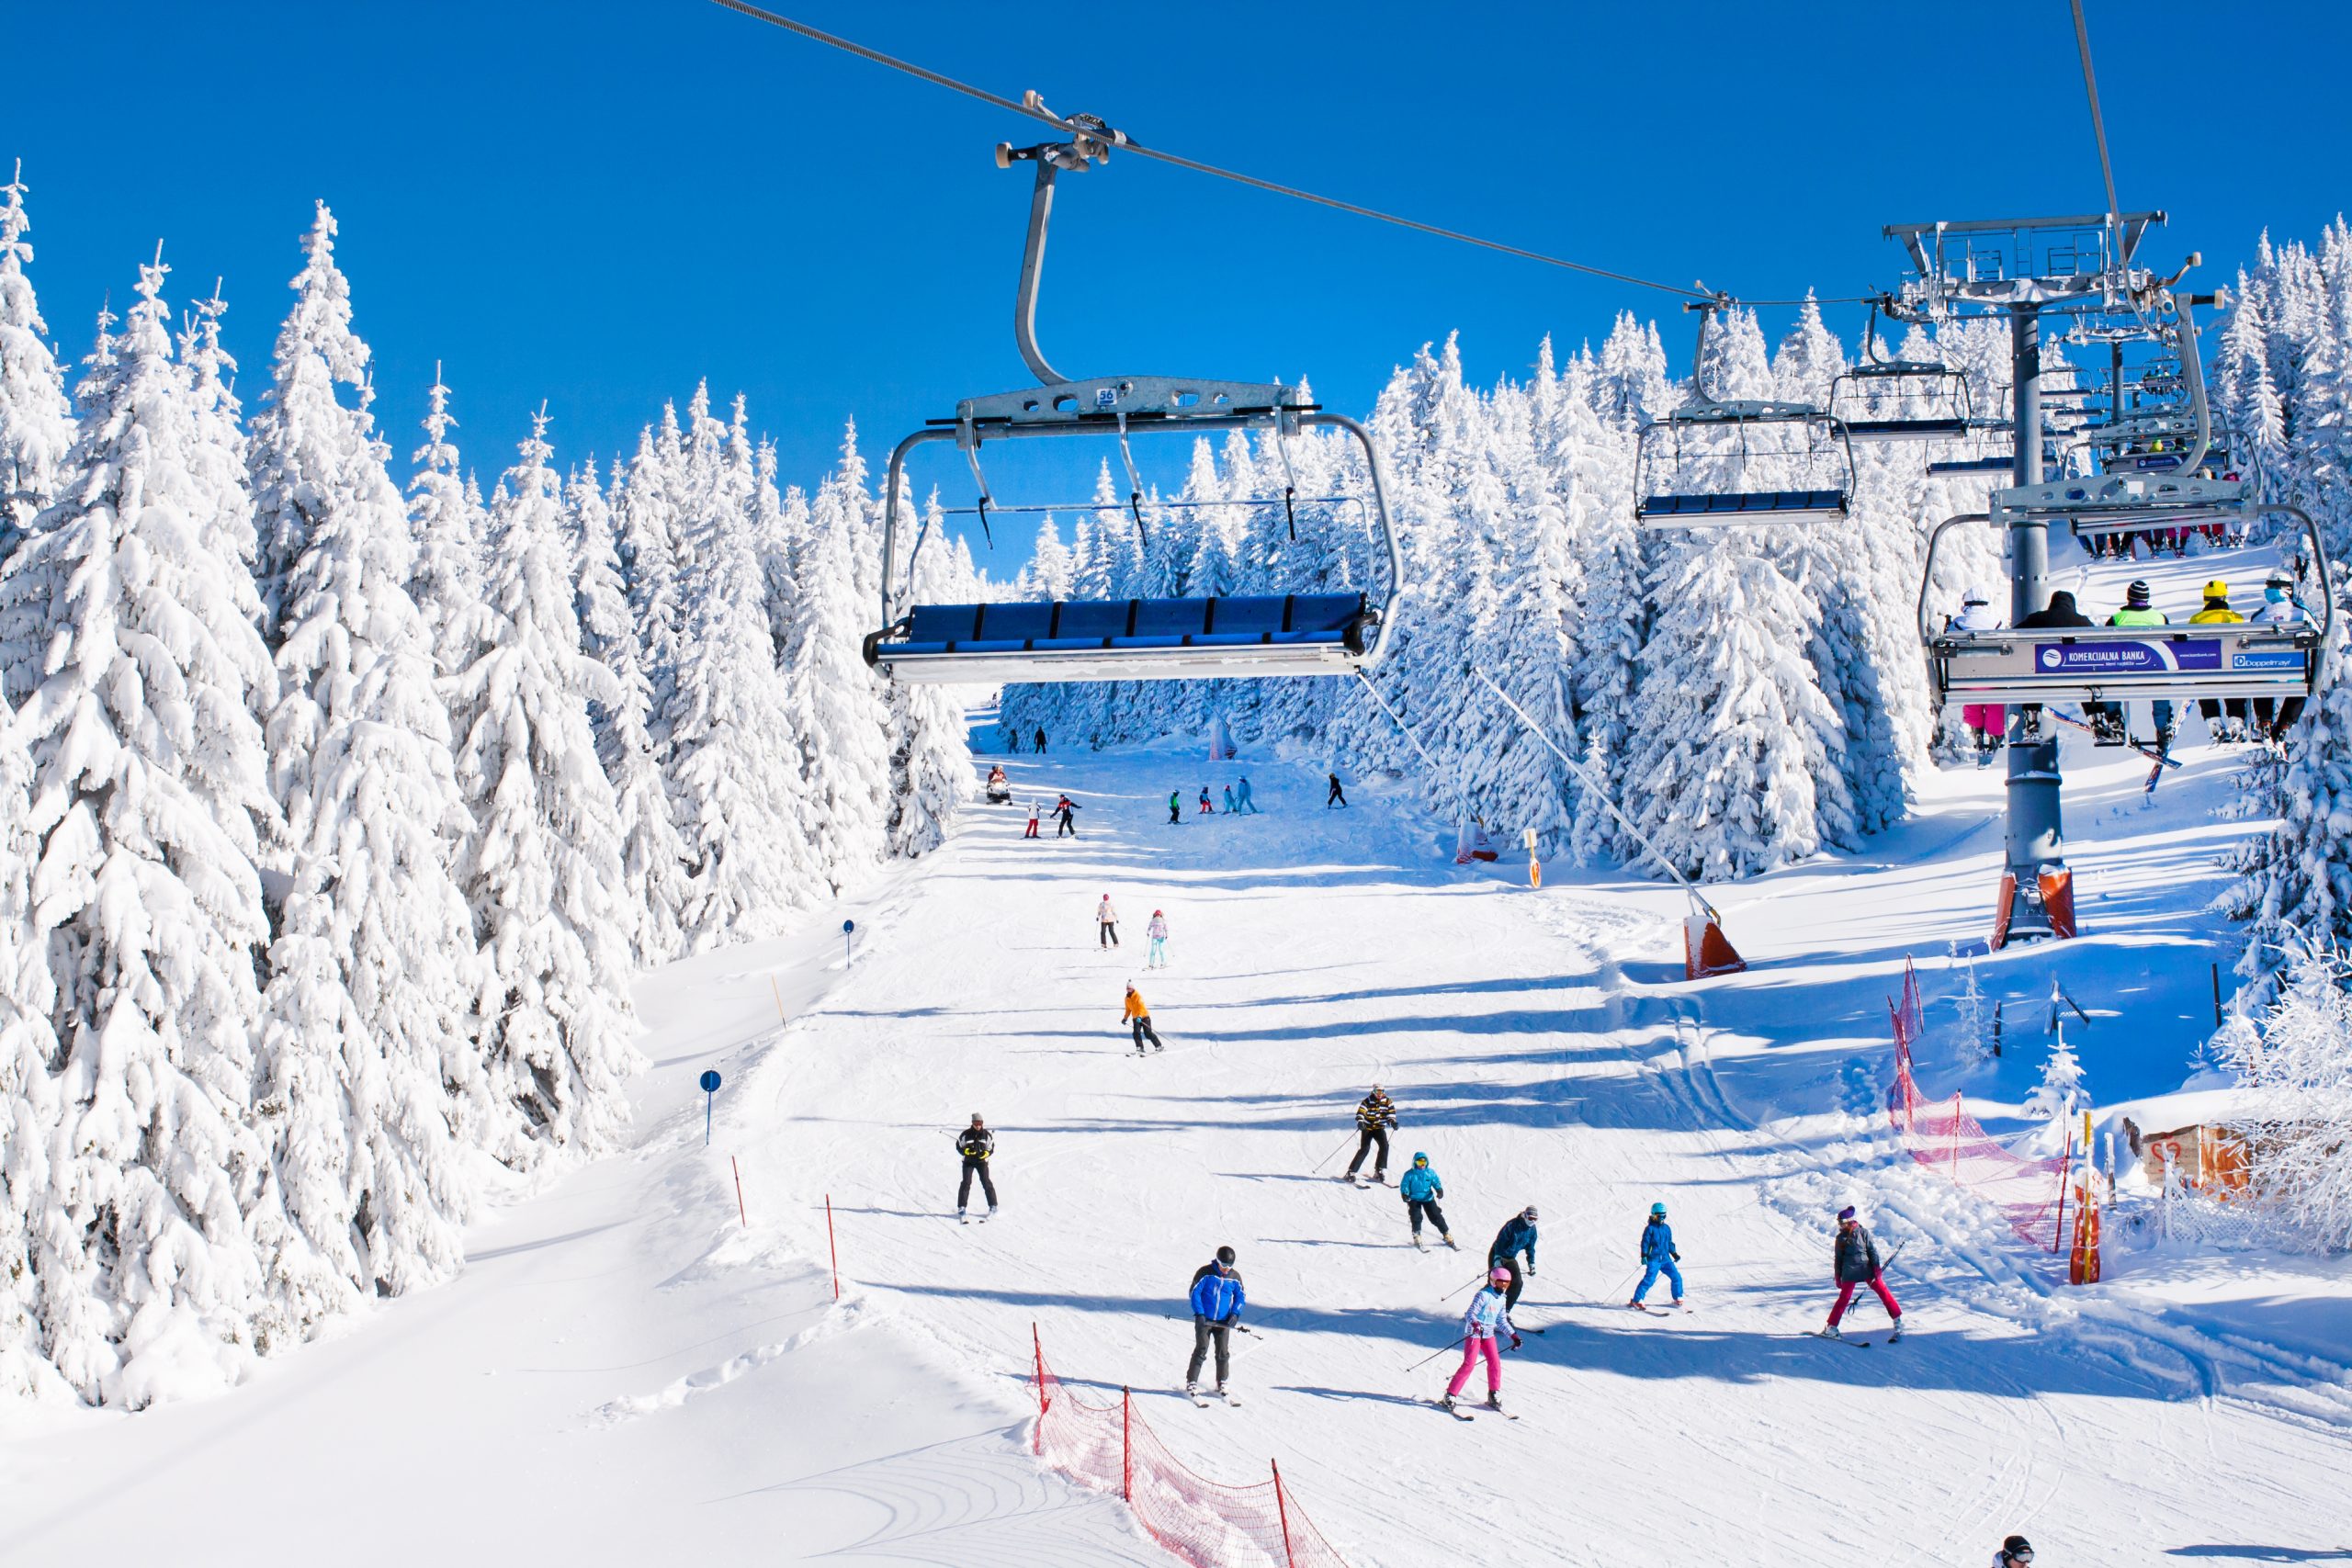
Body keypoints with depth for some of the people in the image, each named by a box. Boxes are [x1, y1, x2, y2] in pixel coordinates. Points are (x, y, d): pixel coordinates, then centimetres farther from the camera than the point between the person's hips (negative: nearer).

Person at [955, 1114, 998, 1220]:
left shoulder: (987, 1135, -5)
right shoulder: (966, 1134, -9)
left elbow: (991, 1149, 2)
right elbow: (959, 1147, -1)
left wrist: (985, 1153, -19)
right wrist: (966, 1151, -21)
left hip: (982, 1161, 1)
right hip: (968, 1161, -1)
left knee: (986, 1183, -4)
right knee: (966, 1183, -9)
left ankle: (993, 1206, 6)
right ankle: (961, 1207, -3)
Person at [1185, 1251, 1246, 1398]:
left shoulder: (1235, 1277, 1)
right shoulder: (1206, 1273, -9)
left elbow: (1240, 1297, 11)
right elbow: (1194, 1292, -6)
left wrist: (1235, 1314, -4)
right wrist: (1199, 1313, -14)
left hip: (1223, 1322, 3)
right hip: (1204, 1319, -3)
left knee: (1223, 1353, 2)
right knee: (1201, 1351, -6)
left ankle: (1221, 1384, 15)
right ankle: (1191, 1382, 0)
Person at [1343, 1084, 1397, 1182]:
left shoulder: (1387, 1101, -1)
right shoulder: (1367, 1101, -11)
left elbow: (1391, 1112, -6)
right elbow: (1360, 1113, -20)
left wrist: (1392, 1121, -26)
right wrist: (1360, 1122, -40)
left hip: (1380, 1128, 3)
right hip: (1367, 1128, -3)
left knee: (1384, 1146, -19)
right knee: (1364, 1149, -15)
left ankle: (1379, 1171, -7)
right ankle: (1351, 1172, -10)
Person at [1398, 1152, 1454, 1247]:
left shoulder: (1430, 1173, 1)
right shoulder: (1409, 1175, -6)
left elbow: (1436, 1182, 2)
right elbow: (1404, 1186, -7)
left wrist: (1440, 1190, -18)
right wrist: (1404, 1194, -26)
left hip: (1428, 1198, 2)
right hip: (1414, 1199, -2)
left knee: (1436, 1217, 0)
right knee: (1416, 1217, -18)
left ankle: (1446, 1235, 8)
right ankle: (1417, 1236, -7)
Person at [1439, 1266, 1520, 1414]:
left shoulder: (1502, 1299, 10)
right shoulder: (1483, 1295, -14)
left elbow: (1502, 1321, 19)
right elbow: (1471, 1314, -18)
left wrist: (1514, 1335, 14)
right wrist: (1475, 1324, -38)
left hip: (1488, 1334, 7)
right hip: (1474, 1333, -7)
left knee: (1495, 1362, -4)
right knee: (1469, 1364, -13)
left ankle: (1494, 1396, 11)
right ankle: (1450, 1395, -7)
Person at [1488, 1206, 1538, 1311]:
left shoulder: (1532, 1229, -2)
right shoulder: (1512, 1225, -22)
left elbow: (1530, 1248, 10)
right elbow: (1500, 1242, -22)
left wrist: (1532, 1265, 8)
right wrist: (1497, 1260, -27)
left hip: (1511, 1258, 6)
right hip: (1497, 1255, -6)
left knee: (1518, 1283, -9)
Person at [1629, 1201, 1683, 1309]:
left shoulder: (1667, 1228, 13)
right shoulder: (1650, 1228, -5)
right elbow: (1645, 1243, -8)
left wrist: (1674, 1254, 16)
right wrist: (1644, 1256, -16)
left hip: (1665, 1259, 6)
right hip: (1653, 1259, -6)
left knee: (1676, 1277, -1)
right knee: (1649, 1279, -15)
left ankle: (1678, 1299, 16)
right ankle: (1636, 1300, -10)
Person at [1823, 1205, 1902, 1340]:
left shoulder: (1863, 1233, -1)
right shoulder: (1841, 1238, 6)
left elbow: (1873, 1250, -1)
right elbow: (1838, 1258, 12)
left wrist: (1876, 1268, -10)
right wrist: (1838, 1277, 11)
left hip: (1867, 1269, -1)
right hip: (1849, 1272, 1)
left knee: (1883, 1292, -4)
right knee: (1844, 1298, -5)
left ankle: (1898, 1321, 4)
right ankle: (1831, 1327, -1)